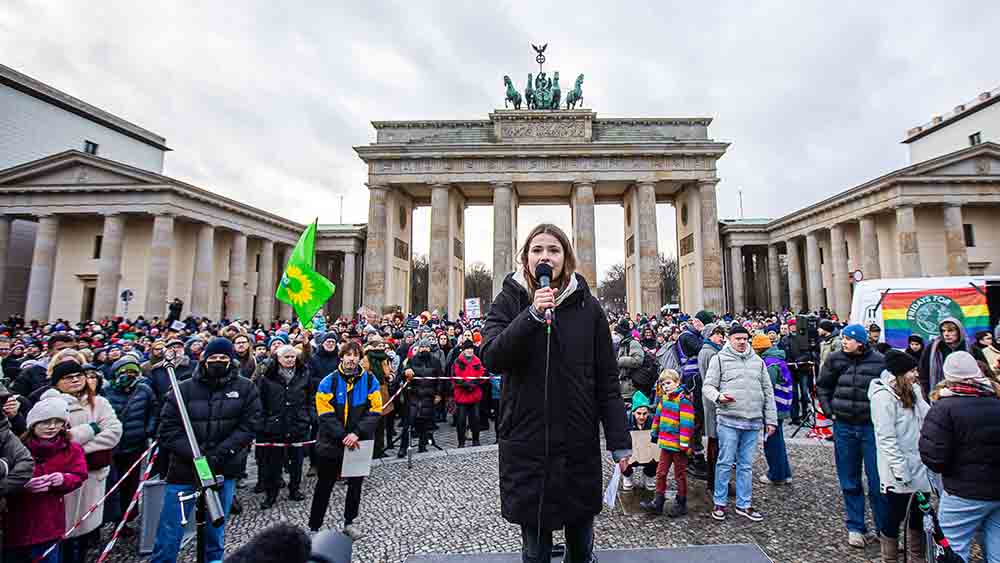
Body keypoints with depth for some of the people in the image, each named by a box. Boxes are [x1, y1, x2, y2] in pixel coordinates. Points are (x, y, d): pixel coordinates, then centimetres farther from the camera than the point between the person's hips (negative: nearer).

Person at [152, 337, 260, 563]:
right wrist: (194, 455, -18)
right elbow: (169, 426, -6)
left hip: (224, 471, 1)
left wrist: (221, 453, -17)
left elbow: (249, 425, -6)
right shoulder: (185, 388, -1)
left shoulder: (246, 388, -1)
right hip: (185, 469, 0)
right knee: (169, 533, 8)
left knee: (216, 532, 17)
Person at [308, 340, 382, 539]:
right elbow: (326, 414, -13)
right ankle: (314, 527, 29)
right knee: (324, 486, 12)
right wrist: (343, 437, -22)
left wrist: (357, 434, -20)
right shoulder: (329, 382, -9)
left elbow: (375, 411, -9)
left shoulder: (370, 381, -5)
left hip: (359, 443, 2)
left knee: (355, 484, 16)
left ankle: (349, 522, 37)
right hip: (332, 443, -1)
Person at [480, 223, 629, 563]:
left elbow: (607, 379, 1)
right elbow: (491, 359, -15)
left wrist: (620, 442, -1)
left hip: (580, 443, 1)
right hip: (526, 443, -1)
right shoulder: (509, 301, -1)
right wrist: (533, 314, -23)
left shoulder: (587, 305, 0)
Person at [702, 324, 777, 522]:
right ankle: (720, 503, 15)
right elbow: (708, 386, -2)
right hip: (729, 419, -4)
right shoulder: (720, 359, 1)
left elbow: (768, 391, 16)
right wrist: (718, 396, -23)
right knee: (725, 463, 1)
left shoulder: (757, 361, 14)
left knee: (746, 465, 12)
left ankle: (744, 504, 24)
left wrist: (771, 419, 12)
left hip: (753, 421, 4)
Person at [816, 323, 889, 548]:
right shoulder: (834, 359, -1)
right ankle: (855, 527, 23)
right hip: (844, 427, 2)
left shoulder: (879, 361, -6)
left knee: (877, 480, 4)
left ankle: (886, 529, 21)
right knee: (849, 481, 10)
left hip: (871, 426, -2)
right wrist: (829, 411, 3)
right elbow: (822, 386, 10)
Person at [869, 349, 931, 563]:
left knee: (919, 514, 20)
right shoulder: (884, 396, -19)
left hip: (919, 467, 8)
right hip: (899, 472, -8)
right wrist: (901, 470, -19)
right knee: (896, 516, 6)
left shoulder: (913, 391, 6)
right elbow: (886, 439, -20)